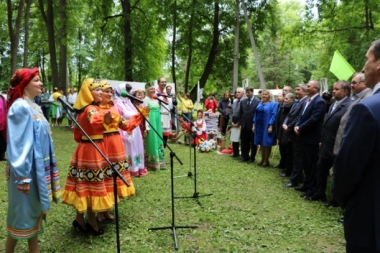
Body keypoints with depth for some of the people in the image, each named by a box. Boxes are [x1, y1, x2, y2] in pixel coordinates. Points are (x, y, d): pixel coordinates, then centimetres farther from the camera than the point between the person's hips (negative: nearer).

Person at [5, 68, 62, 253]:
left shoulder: (33, 106, 10)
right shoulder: (20, 107, -17)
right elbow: (19, 144, -21)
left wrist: (46, 169, 18)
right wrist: (22, 177, -22)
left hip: (38, 168, 9)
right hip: (27, 170, -9)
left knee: (34, 210, 16)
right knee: (22, 212, 5)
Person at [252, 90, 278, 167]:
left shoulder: (273, 104, -5)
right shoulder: (260, 104, 13)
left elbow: (273, 115, -12)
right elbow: (256, 114, 13)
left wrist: (270, 126, -19)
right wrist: (253, 125, 6)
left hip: (267, 126, -6)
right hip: (259, 126, 6)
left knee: (267, 143, 1)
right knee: (261, 143, 10)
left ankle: (266, 161, 9)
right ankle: (262, 159, 19)